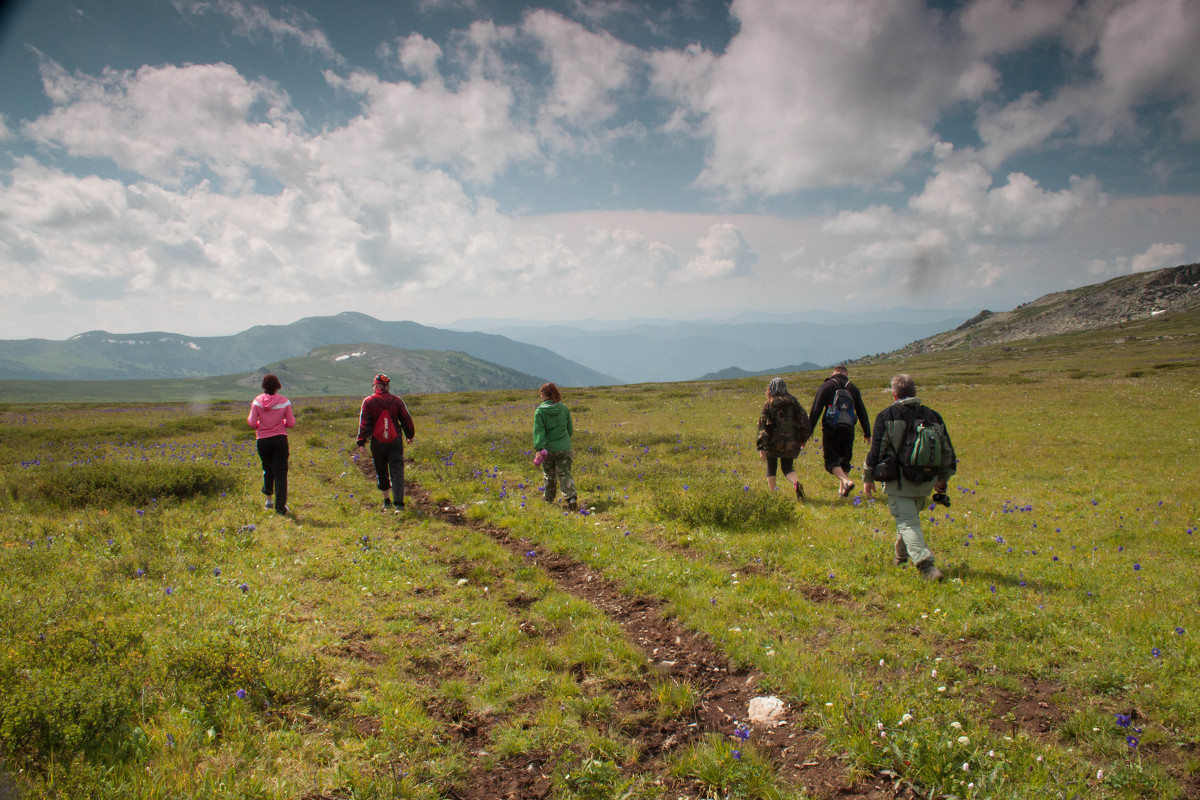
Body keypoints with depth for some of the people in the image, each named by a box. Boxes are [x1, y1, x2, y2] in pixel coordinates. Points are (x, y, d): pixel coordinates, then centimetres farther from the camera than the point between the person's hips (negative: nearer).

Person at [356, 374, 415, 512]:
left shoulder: (368, 402, -3)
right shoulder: (396, 401, 1)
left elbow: (364, 423, -6)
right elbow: (407, 420, 8)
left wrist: (361, 442, -4)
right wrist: (410, 436, 24)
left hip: (377, 443, 0)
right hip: (395, 441, 0)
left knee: (381, 472, 15)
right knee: (397, 471, -2)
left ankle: (387, 502, 26)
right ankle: (399, 504, -12)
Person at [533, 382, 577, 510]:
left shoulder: (540, 411, -10)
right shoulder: (564, 408, 1)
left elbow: (538, 431, -16)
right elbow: (570, 429, 10)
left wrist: (539, 448, -19)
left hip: (548, 448, -2)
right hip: (564, 448, 2)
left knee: (549, 476, 15)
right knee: (565, 474, 5)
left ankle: (549, 500, 29)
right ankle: (571, 497, -14)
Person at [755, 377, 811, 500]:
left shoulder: (768, 405, -5)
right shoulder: (794, 402, 2)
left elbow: (762, 426, -10)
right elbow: (804, 422, 2)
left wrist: (761, 447, -11)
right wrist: (802, 439, 15)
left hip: (773, 443, -2)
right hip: (791, 442, 2)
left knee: (771, 468, 17)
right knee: (787, 468, 12)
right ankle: (797, 483, -17)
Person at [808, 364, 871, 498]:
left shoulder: (825, 387, -1)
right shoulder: (853, 388, 9)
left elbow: (815, 411, -7)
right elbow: (862, 412, 12)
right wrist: (867, 433, 19)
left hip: (831, 431, -3)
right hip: (848, 431, 3)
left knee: (831, 461, -1)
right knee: (845, 460, 16)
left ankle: (846, 481, -24)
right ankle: (842, 490, 17)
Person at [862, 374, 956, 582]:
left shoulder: (886, 416, -7)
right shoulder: (932, 415, 7)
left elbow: (876, 450, -8)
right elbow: (947, 451, 12)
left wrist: (868, 478, 3)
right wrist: (942, 479, 25)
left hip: (899, 481, -5)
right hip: (926, 482, 5)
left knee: (907, 523, -4)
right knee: (910, 517, 24)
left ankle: (926, 565, -19)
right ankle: (902, 556, 41)